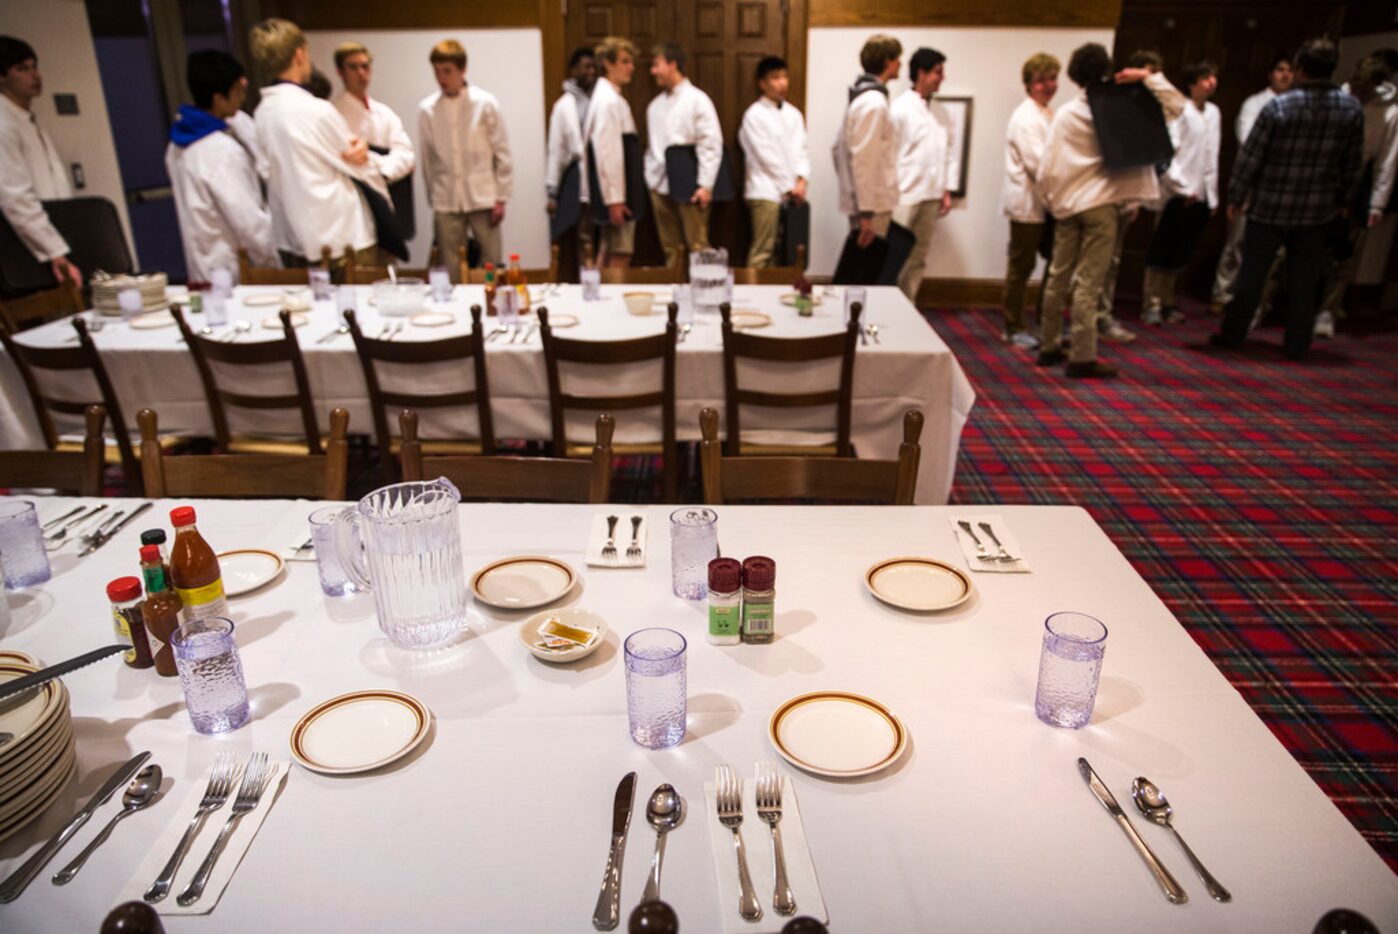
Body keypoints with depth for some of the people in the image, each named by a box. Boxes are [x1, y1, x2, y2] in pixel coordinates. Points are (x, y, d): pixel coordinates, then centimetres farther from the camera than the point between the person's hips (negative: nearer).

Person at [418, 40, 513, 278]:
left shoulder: (485, 103, -3)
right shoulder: (427, 108, 2)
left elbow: (502, 154, 0)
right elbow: (427, 159, 8)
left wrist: (501, 198, -3)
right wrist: (432, 199, 9)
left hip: (483, 198, -1)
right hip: (446, 202, 2)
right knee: (452, 271, 6)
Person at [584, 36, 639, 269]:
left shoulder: (610, 97, 16)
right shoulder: (608, 100, -14)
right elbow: (605, 153, -20)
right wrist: (614, 199, -22)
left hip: (616, 191, 10)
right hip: (614, 191, -10)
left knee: (608, 257, 14)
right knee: (620, 258, -6)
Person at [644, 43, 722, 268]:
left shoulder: (697, 99, -3)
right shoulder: (656, 104, 14)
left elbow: (712, 144, -7)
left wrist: (705, 185, -13)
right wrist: (650, 178, 8)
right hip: (660, 185, 5)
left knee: (697, 247, -6)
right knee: (671, 250, 8)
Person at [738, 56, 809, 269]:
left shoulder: (793, 113, 14)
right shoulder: (754, 115, -4)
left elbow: (801, 149, 11)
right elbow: (766, 156, -8)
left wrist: (801, 180, -6)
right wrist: (788, 186, -7)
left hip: (791, 193, 6)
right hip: (766, 191, -6)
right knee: (762, 251, -9)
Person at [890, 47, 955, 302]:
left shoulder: (940, 112, 11)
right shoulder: (900, 109, -7)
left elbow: (949, 150, 14)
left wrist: (946, 190, 10)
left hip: (930, 196, 6)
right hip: (904, 196, -6)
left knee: (918, 259, 11)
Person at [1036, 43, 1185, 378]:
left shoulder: (1064, 113, 3)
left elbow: (1048, 166, 0)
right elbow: (1176, 106, -1)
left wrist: (1051, 199, 14)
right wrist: (1149, 78, -3)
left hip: (1066, 203, 4)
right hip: (1101, 204, -4)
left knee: (1058, 278, 11)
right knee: (1088, 283, -4)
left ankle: (1049, 346, 19)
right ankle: (1082, 357, -3)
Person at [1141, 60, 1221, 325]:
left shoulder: (1214, 113, 11)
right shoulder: (1180, 110, -7)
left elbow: (1213, 158, 14)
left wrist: (1212, 196, 11)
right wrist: (1182, 188, -11)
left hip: (1200, 196, 6)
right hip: (1177, 194, -6)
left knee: (1182, 253, 9)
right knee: (1162, 251, -3)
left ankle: (1167, 302, 18)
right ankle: (1152, 304, 4)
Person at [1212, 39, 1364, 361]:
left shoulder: (1278, 108, -13)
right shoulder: (1352, 109, -2)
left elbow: (1250, 157, -10)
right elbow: (1353, 162, 4)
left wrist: (1236, 197, 1)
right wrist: (1342, 199, 17)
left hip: (1270, 207, -2)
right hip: (1318, 210, 3)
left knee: (1252, 274, 8)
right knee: (1305, 280, 9)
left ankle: (1233, 334, 16)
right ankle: (1297, 345, 15)